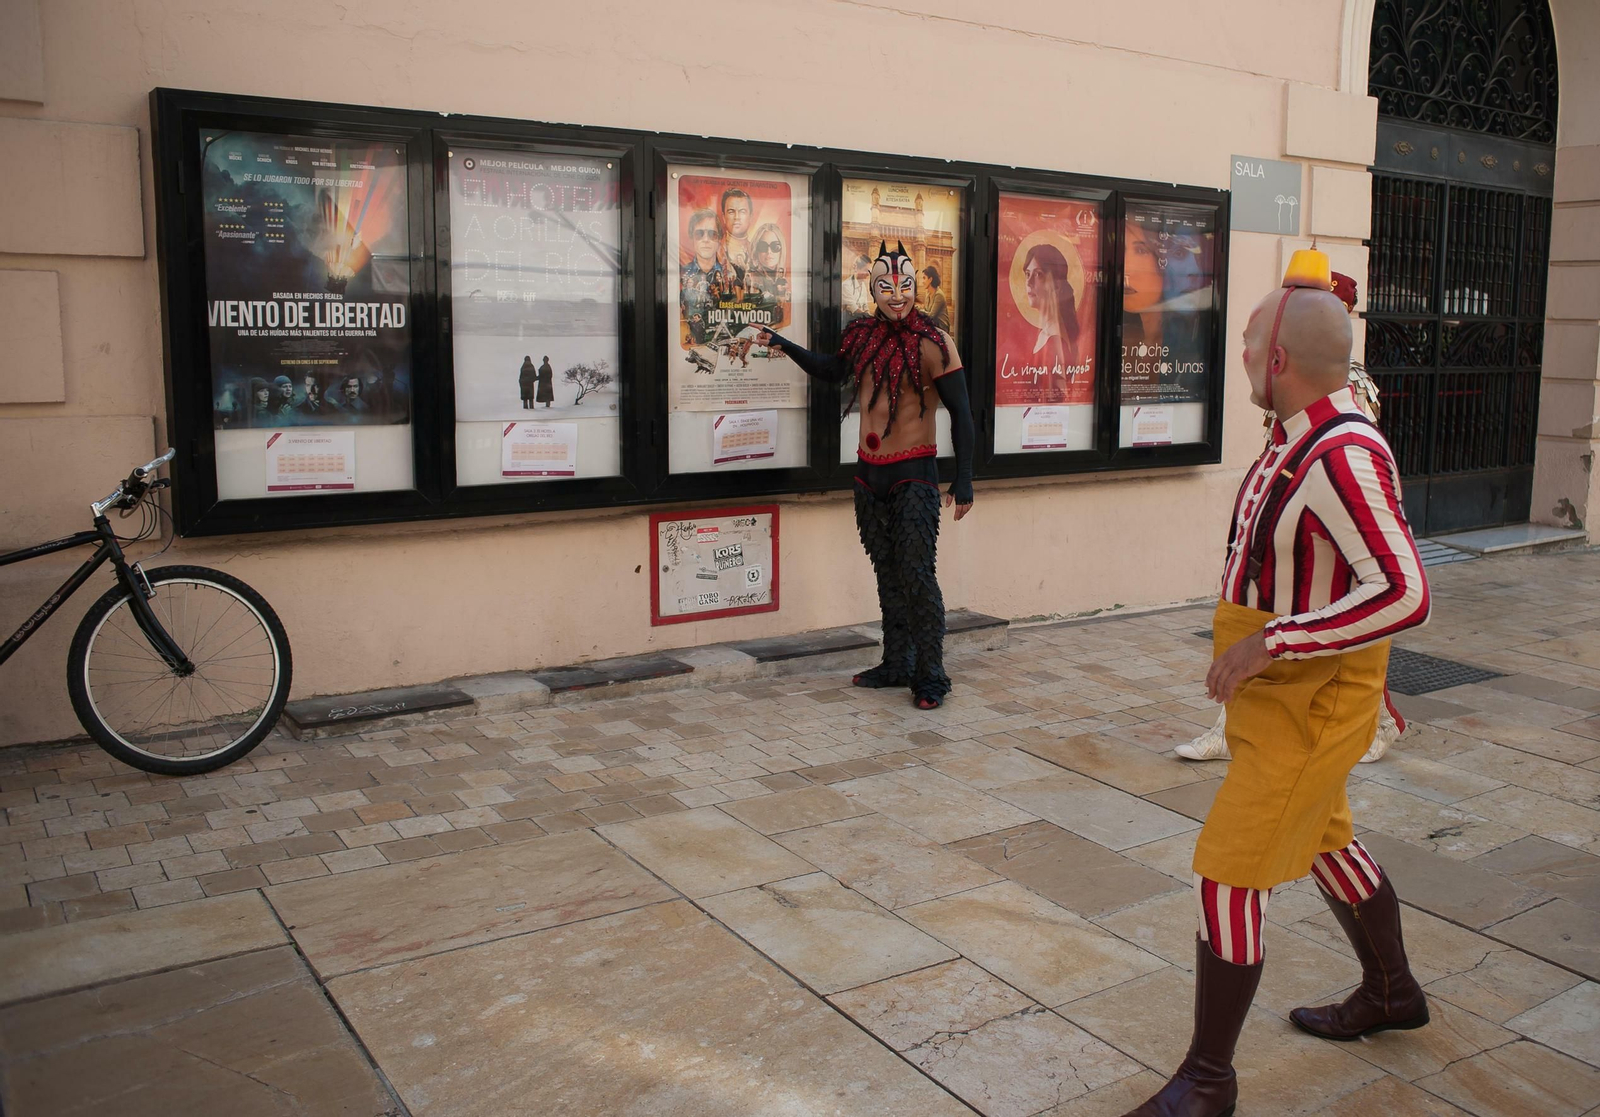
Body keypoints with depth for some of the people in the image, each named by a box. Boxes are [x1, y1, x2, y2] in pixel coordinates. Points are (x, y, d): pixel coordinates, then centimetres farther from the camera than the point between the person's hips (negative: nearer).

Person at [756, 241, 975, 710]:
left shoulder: (933, 344, -12)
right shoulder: (862, 335, 6)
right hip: (869, 472, 6)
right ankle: (896, 664, 22)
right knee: (887, 574, 12)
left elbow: (960, 412, -9)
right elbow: (832, 370, 27)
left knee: (916, 574, -9)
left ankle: (930, 675, -1)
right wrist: (784, 346, 14)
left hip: (913, 473, -6)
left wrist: (963, 481, -13)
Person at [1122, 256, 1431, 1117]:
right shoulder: (1296, 440, 4)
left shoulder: (1343, 456, -26)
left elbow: (1404, 595, -33)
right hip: (1275, 687, 10)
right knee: (1323, 842, 26)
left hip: (1311, 698, -10)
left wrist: (1268, 642, -29)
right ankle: (1391, 992, 50)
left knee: (1229, 869, -6)